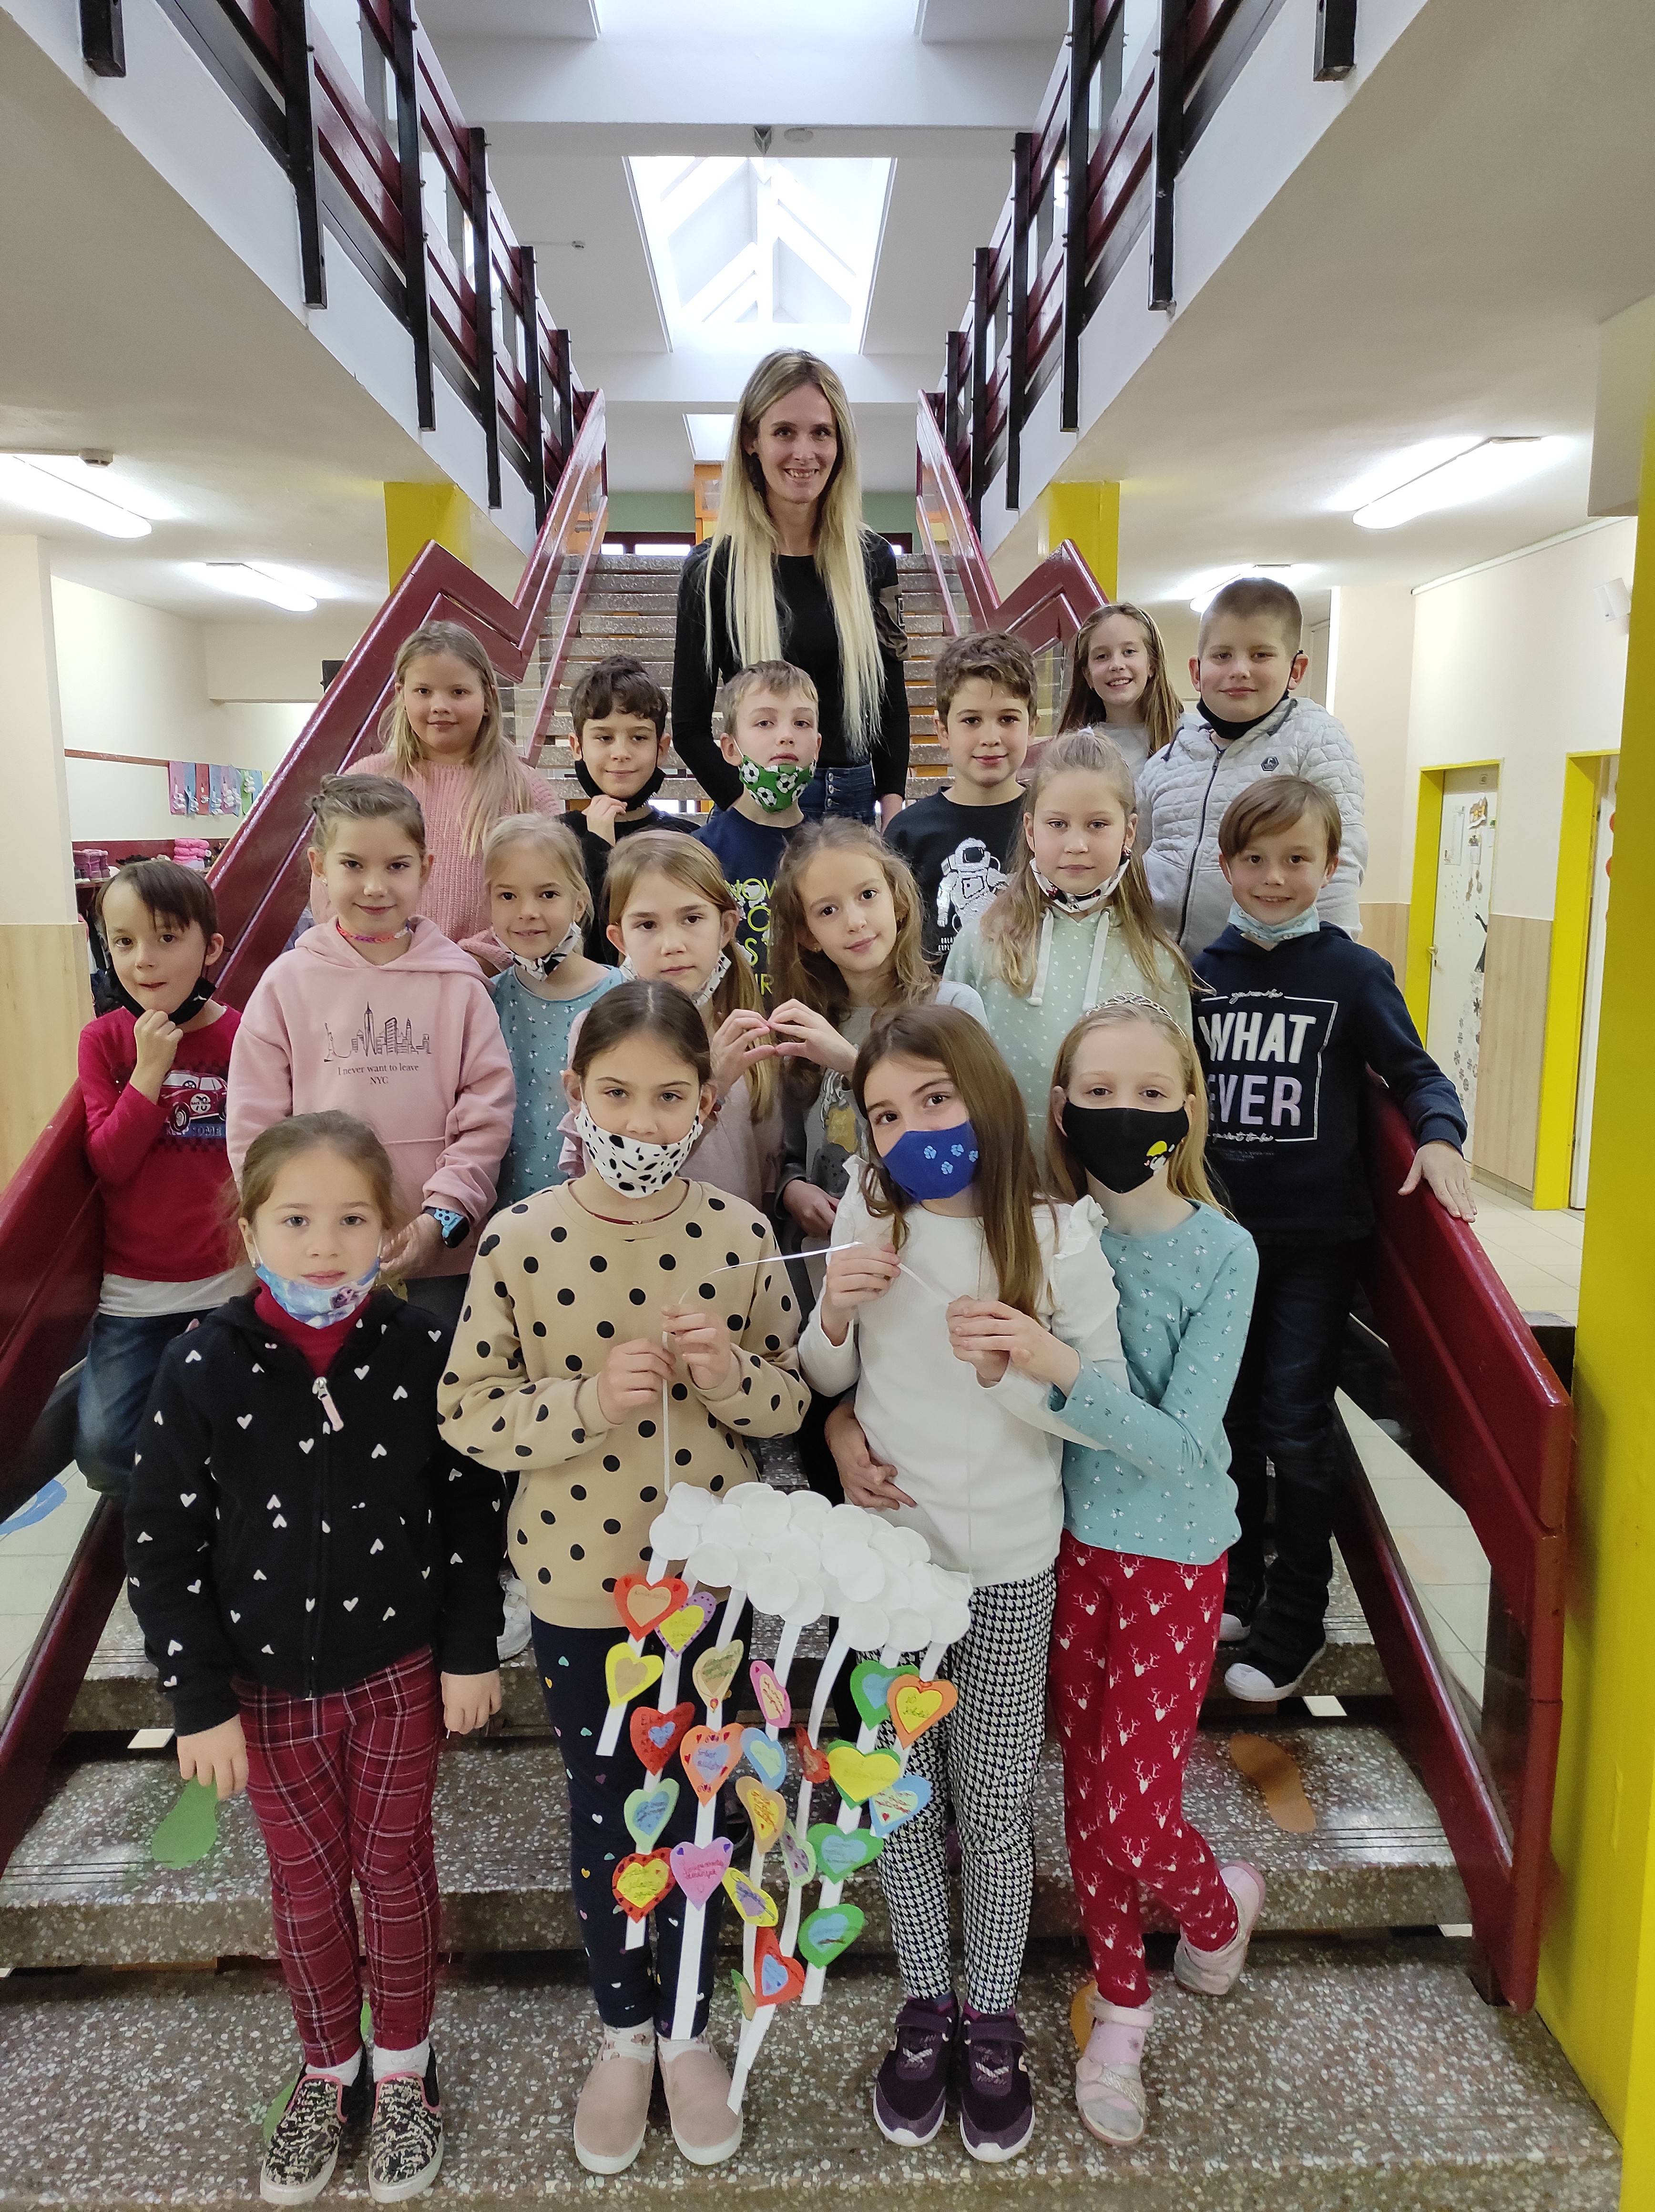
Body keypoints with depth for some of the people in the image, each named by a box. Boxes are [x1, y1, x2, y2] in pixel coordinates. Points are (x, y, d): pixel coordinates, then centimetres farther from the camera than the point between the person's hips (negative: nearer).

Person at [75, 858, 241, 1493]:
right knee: (102, 1450, -2)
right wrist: (149, 1070, -20)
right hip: (133, 1287, 1)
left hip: (231, 1280, -1)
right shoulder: (105, 1040, -4)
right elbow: (108, 1162, -10)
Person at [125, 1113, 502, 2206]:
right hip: (269, 1685, 1)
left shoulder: (417, 1350, -14)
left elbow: (468, 1505, -4)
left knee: (396, 1868, 13)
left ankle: (404, 2068, 37)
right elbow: (164, 1551, -9)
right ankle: (329, 2070, 40)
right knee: (307, 1881, 15)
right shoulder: (205, 1368, -16)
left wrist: (471, 1651, -2)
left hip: (401, 1670, 0)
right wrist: (200, 1703, -7)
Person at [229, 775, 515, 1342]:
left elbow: (487, 1116, -3)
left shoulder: (458, 982, -1)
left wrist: (441, 1218, -10)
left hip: (441, 1256, 0)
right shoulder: (287, 982, 0)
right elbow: (254, 1130, 0)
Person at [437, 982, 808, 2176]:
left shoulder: (740, 1235, -10)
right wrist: (588, 1399, -25)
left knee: (696, 1806, 17)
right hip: (577, 1582, 0)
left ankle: (688, 2028, 42)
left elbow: (793, 1397, 0)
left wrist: (733, 1375, -21)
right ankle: (623, 2030, 43)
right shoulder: (519, 1240, -13)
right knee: (603, 1810, 18)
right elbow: (467, 1411, -9)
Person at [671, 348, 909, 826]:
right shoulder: (713, 569, -4)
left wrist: (892, 811, -2)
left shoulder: (873, 559, 5)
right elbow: (689, 728, -4)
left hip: (858, 804, 3)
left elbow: (892, 703, 10)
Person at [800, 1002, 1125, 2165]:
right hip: (888, 1548, 2)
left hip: (1008, 1568, -2)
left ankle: (992, 2025, 35)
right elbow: (824, 1382, 4)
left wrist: (1017, 1362, -27)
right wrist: (835, 1315, -18)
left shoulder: (1057, 1241, -13)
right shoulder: (868, 1219, -6)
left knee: (995, 1809, 11)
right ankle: (925, 2007, 38)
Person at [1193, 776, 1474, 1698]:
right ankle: (1236, 1586, 34)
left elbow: (1416, 1073, -2)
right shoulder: (1206, 972, 3)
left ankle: (1294, 1622, 19)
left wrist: (1439, 1137, -21)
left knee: (1294, 1425, 2)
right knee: (1231, 1414, 15)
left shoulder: (1354, 973, -7)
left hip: (1319, 1237, -3)